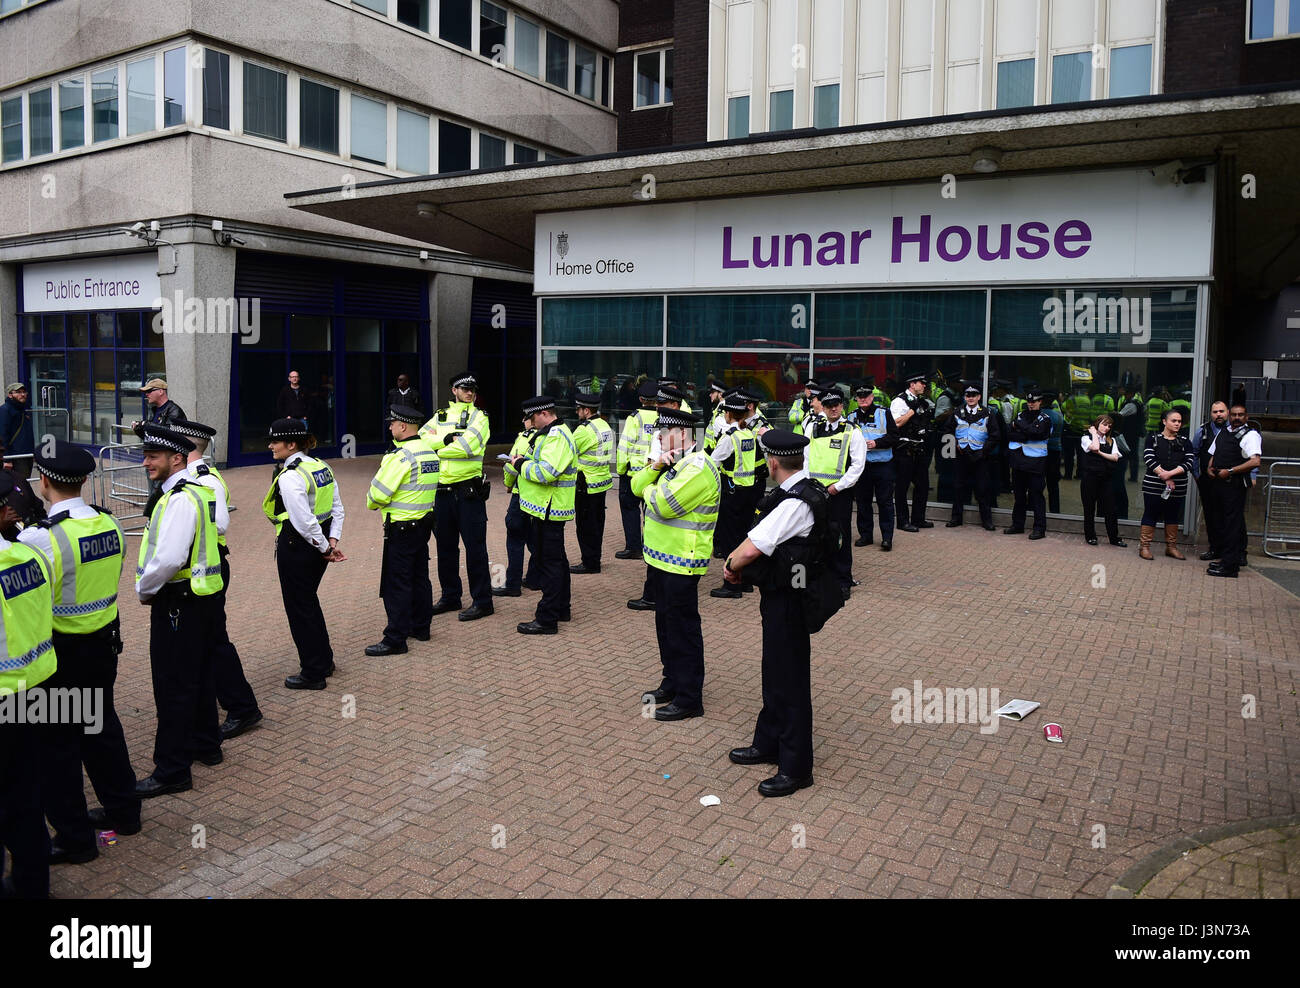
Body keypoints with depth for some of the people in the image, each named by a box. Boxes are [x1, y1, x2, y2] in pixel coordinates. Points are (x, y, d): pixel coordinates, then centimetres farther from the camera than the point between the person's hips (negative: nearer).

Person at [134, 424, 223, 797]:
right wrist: (149, 586, 15)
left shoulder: (180, 500, -20)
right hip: (200, 598, 10)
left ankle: (172, 771, 6)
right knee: (200, 674, 21)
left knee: (173, 686, -2)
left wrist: (145, 589, -12)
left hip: (177, 602, -10)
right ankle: (206, 744, 37)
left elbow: (169, 558, -29)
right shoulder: (200, 491, 11)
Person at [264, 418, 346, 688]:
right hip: (317, 545, 9)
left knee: (299, 608, 5)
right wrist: (333, 541, 1)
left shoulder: (289, 477, -21)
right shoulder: (321, 466, 6)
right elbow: (338, 508, 7)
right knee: (309, 602, 23)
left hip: (296, 547, -9)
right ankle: (324, 661, 35)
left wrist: (325, 548, -14)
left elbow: (304, 522, -24)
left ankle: (312, 673, 15)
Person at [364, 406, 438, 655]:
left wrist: (371, 502, 3)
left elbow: (379, 492, -20)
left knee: (397, 583, -4)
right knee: (419, 576, 17)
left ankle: (395, 639, 0)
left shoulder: (400, 456, -20)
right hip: (424, 522, 9)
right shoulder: (430, 452, 8)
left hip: (401, 527, -9)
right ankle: (420, 627, 28)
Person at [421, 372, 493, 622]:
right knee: (445, 546, 14)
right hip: (442, 490, 6)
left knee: (475, 547, -3)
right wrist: (447, 438, -14)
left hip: (468, 491, -6)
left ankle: (482, 601, 5)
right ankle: (450, 597, 26)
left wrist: (437, 449, -6)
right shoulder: (440, 416, 14)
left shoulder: (478, 417, -2)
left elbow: (466, 445, -18)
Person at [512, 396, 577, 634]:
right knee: (556, 558, 19)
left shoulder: (557, 437, -19)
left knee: (549, 561, -6)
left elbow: (547, 472, -28)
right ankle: (561, 607, 31)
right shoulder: (552, 433, 16)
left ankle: (547, 619, -2)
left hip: (549, 510, -11)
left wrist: (521, 465, -15)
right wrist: (525, 462, 7)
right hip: (549, 509, 11)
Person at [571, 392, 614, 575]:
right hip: (603, 481, 9)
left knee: (586, 525, 0)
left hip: (587, 485, -9)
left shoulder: (584, 429, -18)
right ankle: (595, 559, 25)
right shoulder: (605, 425, 10)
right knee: (597, 522, 16)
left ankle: (590, 563, 5)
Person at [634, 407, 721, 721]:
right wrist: (655, 467, -8)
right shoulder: (674, 460, 14)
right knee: (666, 623, 19)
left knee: (682, 628, -2)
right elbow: (637, 486, 9)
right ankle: (672, 683, 33)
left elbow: (664, 505, -26)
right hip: (661, 557, 10)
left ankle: (689, 699, 7)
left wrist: (651, 490, -6)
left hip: (680, 564, -10)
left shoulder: (698, 467, -19)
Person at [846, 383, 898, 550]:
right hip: (861, 464, 3)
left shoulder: (883, 412, 0)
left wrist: (876, 443, -17)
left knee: (885, 502, 0)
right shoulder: (852, 416, 9)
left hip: (883, 464, -3)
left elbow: (894, 435, -5)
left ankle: (887, 537, 5)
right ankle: (865, 534, 20)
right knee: (863, 501, 8)